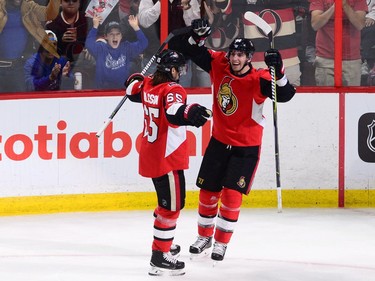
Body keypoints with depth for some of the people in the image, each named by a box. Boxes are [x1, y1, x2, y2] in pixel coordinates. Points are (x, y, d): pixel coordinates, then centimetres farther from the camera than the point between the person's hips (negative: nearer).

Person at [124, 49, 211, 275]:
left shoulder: (148, 85, 6)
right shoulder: (173, 90, -18)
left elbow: (134, 92, 29)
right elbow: (173, 113, -39)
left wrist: (134, 80, 50)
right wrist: (188, 113, -58)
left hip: (150, 154, 10)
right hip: (167, 158, -10)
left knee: (168, 200, 27)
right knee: (173, 205, -7)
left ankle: (162, 242, 41)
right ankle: (160, 257, -9)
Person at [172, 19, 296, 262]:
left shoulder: (258, 79, -20)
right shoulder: (218, 64, -7)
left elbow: (285, 95, -33)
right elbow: (191, 50, -1)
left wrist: (278, 70, -49)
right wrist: (197, 34, -22)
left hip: (246, 146, -4)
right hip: (219, 141, 5)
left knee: (231, 195, -9)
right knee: (208, 192, 11)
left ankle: (221, 243, 5)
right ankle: (204, 237, 29)